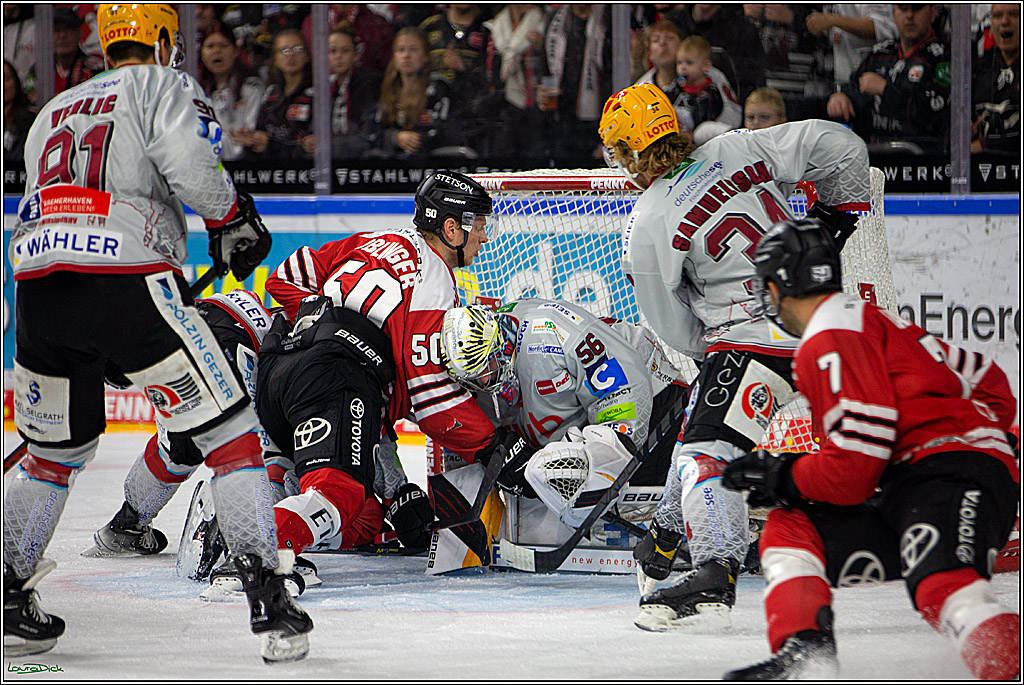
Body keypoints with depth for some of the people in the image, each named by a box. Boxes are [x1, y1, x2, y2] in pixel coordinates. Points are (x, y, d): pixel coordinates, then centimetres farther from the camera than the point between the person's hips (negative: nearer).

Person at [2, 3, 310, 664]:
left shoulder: (53, 113, 31)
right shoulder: (165, 86, 10)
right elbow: (190, 161, -11)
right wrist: (234, 220, 6)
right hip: (128, 280, -6)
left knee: (55, 451, 25)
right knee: (228, 430, 2)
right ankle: (270, 602, -5)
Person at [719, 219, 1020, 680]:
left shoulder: (833, 339, -5)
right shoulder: (878, 323, 27)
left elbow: (852, 468, -13)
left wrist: (777, 478, 3)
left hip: (952, 475, -10)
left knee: (939, 585, -38)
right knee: (789, 529, 13)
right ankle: (803, 657, -8)